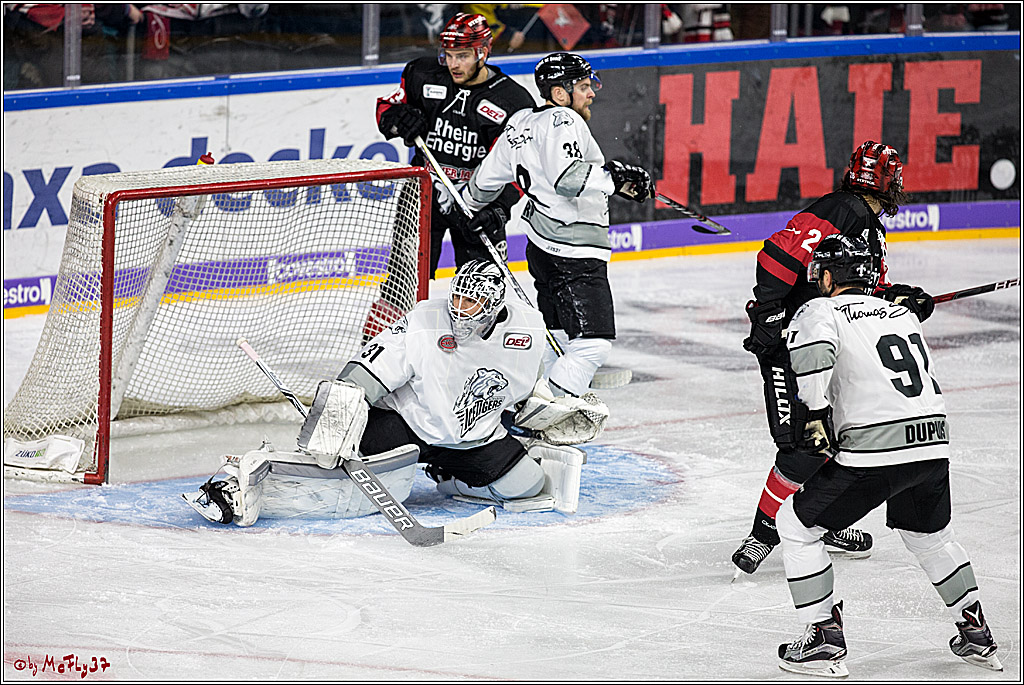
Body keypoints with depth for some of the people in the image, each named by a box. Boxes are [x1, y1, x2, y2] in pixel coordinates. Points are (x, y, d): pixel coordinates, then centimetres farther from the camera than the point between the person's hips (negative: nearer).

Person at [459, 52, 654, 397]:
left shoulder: (520, 123, 13)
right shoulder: (563, 122, -14)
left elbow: (487, 178, 23)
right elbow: (567, 177, -32)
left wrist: (466, 206, 41)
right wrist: (616, 177, -30)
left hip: (542, 247, 10)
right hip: (574, 254, -10)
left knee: (557, 338, 23)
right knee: (593, 343, -12)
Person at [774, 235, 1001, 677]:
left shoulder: (821, 311, 2)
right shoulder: (902, 314, 22)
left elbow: (812, 352, -20)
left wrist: (814, 415, -17)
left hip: (873, 452, -6)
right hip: (932, 443, 6)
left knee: (798, 524, 11)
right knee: (929, 533, 32)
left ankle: (824, 640, 7)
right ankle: (976, 636, 32)